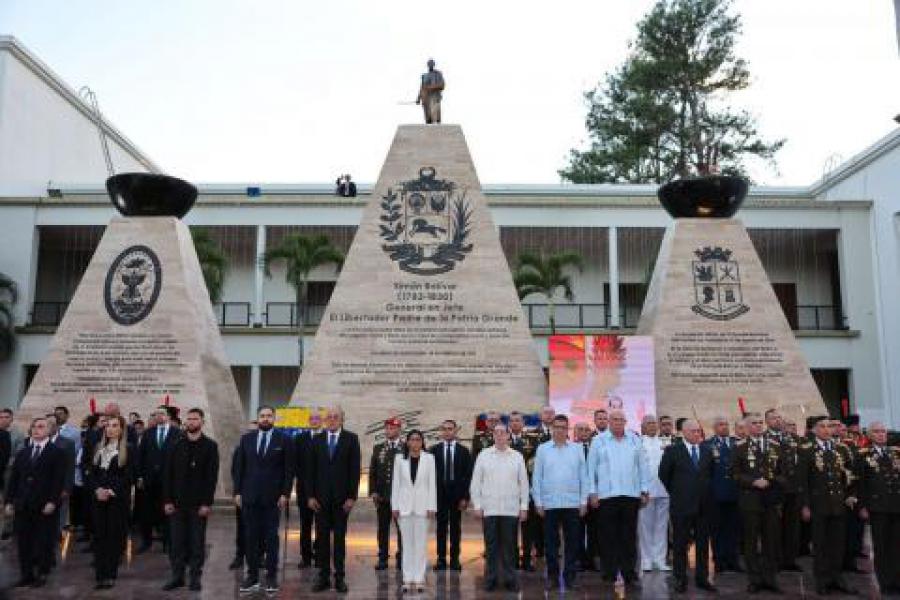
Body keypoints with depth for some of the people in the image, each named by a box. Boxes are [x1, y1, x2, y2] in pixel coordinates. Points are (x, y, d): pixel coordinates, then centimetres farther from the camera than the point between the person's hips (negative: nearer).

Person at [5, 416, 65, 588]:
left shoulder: (56, 453, -2)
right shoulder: (22, 453, 14)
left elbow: (59, 479, -8)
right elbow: (14, 478, 12)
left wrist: (52, 501, -16)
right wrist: (9, 501, 4)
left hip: (45, 506, -4)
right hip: (22, 505, 4)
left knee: (44, 540, 3)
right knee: (23, 541, 7)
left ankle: (42, 574, 15)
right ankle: (26, 574, 18)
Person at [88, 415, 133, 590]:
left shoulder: (128, 449, -2)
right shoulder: (98, 448, 13)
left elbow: (128, 476, -8)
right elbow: (92, 473, 9)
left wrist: (111, 491, -17)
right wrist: (97, 489, -8)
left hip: (118, 498, -4)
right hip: (98, 497, 4)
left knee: (115, 535, -2)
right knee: (99, 536, 3)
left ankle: (110, 575, 5)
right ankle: (100, 575, 8)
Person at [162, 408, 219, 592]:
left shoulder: (210, 446, -1)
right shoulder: (177, 445, 7)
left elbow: (212, 477, -4)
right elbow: (167, 473, 5)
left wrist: (207, 503, -10)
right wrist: (167, 500, -2)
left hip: (198, 503, -2)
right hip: (177, 502, 2)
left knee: (197, 541, 3)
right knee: (177, 541, 5)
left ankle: (195, 577, 12)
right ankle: (177, 576, 15)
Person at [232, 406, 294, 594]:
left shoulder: (284, 440, 0)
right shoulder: (246, 439, 8)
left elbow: (289, 470, -1)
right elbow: (239, 467, 9)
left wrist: (285, 494, -7)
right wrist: (237, 492, 2)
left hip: (273, 497, -2)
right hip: (249, 496, 3)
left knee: (271, 537, 2)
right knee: (250, 537, 5)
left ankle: (272, 577, 10)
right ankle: (252, 576, 14)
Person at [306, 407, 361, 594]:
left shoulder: (351, 439, 0)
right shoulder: (317, 440, 7)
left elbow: (355, 469, -3)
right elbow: (311, 469, 5)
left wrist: (352, 496, -8)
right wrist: (311, 495, -1)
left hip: (342, 497, -2)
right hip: (321, 496, 2)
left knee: (340, 537, 4)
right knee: (322, 537, 5)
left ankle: (340, 577, 11)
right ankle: (323, 576, 13)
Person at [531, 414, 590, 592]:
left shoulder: (577, 448, 5)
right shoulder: (543, 449, 3)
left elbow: (583, 476, 5)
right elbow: (537, 477, 3)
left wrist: (584, 501, 0)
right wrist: (538, 502, -1)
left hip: (573, 503, 0)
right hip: (549, 504, 0)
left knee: (572, 542, 5)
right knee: (551, 543, 6)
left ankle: (570, 576, 15)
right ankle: (552, 576, 17)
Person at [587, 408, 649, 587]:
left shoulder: (634, 440, 10)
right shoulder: (599, 441, 3)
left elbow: (642, 466, 11)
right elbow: (591, 468, 3)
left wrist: (645, 490, 7)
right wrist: (593, 492, -1)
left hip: (631, 495, 2)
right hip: (607, 495, -2)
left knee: (629, 536, 6)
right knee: (608, 537, 2)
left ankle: (629, 573, 14)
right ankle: (609, 574, 10)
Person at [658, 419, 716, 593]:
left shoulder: (707, 451, 7)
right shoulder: (672, 450, -5)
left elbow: (711, 473, 18)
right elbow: (664, 474, 1)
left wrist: (706, 492, 13)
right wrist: (675, 492, 4)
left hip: (703, 504, 4)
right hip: (681, 505, -4)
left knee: (703, 543, 9)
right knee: (680, 544, 3)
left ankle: (702, 578, 19)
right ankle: (680, 579, 12)